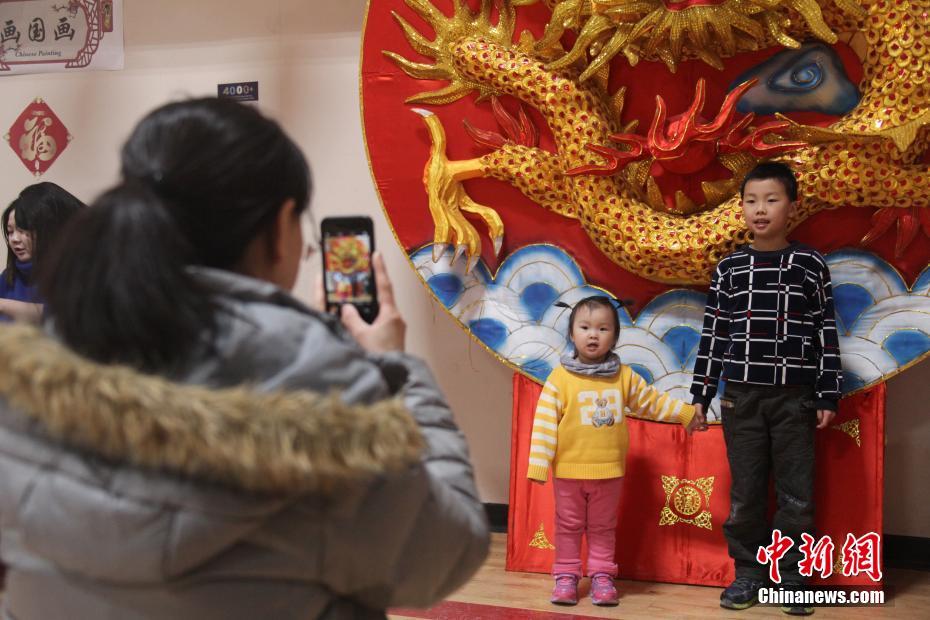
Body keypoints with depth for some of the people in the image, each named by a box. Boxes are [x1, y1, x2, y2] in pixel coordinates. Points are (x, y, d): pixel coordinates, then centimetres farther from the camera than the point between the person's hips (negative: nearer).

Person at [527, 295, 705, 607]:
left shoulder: (624, 377, 1)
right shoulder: (560, 378, -9)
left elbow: (652, 401, 15)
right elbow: (545, 423, -10)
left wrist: (685, 414, 15)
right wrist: (539, 464, -14)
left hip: (609, 472, 2)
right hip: (569, 470, -2)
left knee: (603, 527, 12)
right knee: (569, 526, 8)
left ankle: (601, 576, 21)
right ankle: (566, 576, 18)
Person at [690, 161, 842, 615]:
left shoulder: (810, 265, 1)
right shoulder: (729, 268, 4)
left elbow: (826, 333, 2)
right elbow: (714, 334, 7)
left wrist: (829, 396, -2)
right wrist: (701, 393, 5)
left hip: (795, 396, -1)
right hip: (741, 395, 1)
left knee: (796, 494, 3)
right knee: (745, 491, 6)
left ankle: (791, 577, 15)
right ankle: (748, 572, 18)